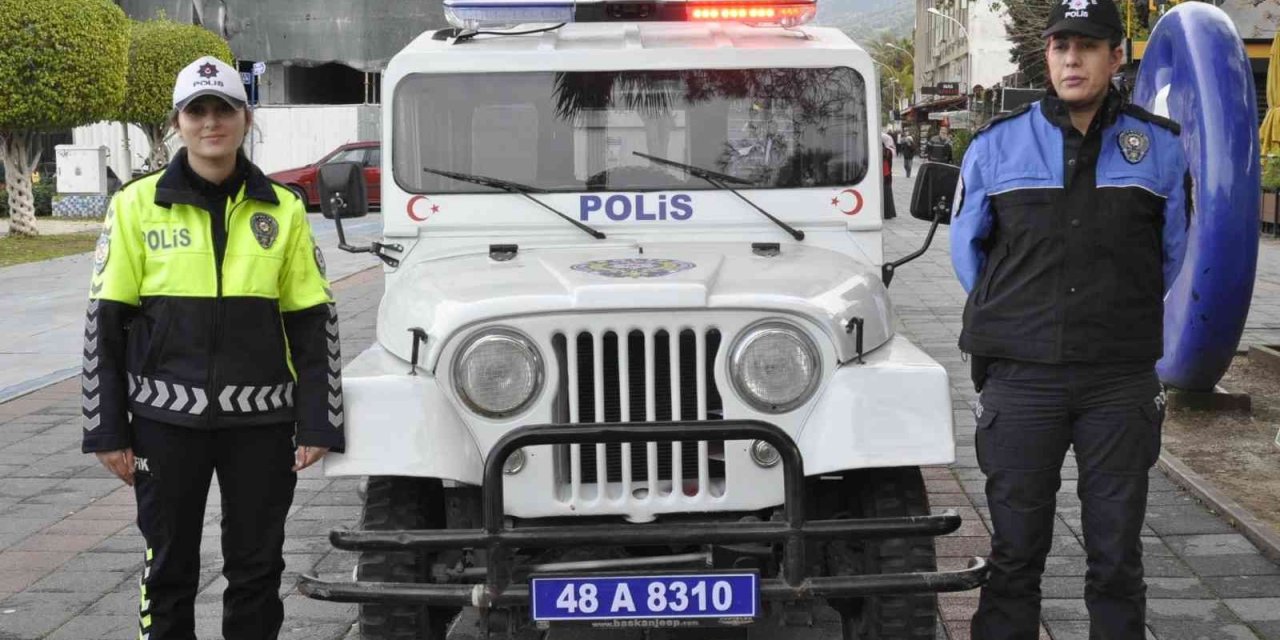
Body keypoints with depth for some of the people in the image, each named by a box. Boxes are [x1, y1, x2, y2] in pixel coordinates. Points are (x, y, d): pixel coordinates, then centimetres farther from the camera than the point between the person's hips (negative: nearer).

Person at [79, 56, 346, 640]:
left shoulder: (282, 210, 3)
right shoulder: (138, 205, -1)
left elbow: (313, 323, 5)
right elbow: (104, 324, 0)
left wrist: (318, 423, -1)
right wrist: (106, 432, -3)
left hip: (261, 418, 1)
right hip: (167, 418, -1)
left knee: (257, 569, 9)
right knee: (170, 569, 9)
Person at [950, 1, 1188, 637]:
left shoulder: (1160, 146, 2)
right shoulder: (997, 144, 1)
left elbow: (1178, 251, 13)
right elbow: (966, 246, 13)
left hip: (1122, 385, 0)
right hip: (1021, 377, 0)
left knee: (1116, 557, 8)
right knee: (1014, 554, 7)